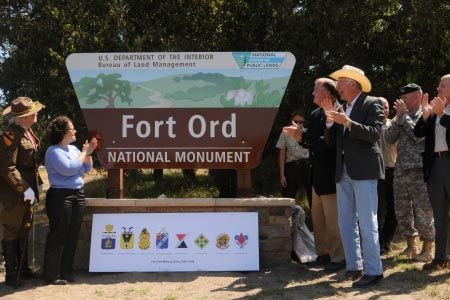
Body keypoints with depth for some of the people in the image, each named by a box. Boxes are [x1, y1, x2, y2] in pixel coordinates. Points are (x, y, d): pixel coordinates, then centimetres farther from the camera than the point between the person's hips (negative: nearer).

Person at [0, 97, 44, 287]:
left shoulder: (28, 132, 9)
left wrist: (37, 184, 12)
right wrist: (24, 189, -21)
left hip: (27, 189, 9)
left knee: (24, 229, 17)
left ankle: (23, 267, 30)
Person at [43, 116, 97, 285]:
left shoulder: (73, 148, 13)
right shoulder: (53, 151, -10)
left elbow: (87, 168, 17)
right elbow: (68, 169, -20)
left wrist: (88, 153, 0)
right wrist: (84, 153, -11)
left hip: (78, 195, 8)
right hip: (61, 196, -8)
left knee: (73, 236, 11)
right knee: (58, 236, -2)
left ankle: (66, 271, 21)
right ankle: (52, 275, 6)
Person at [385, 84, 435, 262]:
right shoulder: (402, 117, 15)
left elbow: (418, 135, -19)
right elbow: (389, 138, 5)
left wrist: (404, 115, -10)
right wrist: (398, 118, -5)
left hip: (419, 170, -7)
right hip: (400, 170, 7)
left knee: (422, 211, -4)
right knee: (402, 211, 10)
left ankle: (427, 249, 7)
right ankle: (411, 246, 22)